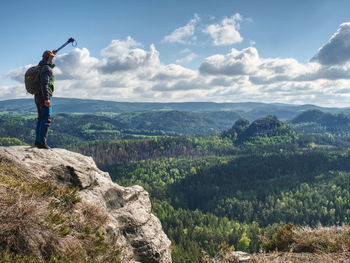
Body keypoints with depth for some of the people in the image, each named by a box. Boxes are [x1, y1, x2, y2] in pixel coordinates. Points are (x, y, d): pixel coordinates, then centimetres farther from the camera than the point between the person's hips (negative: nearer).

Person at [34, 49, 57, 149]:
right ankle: (42, 143, -13)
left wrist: (52, 53, 48)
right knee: (46, 120, -9)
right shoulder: (47, 69, -13)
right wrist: (46, 99, -27)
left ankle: (37, 141, 18)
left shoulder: (40, 67, 15)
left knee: (41, 119, 15)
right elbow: (44, 84, -23)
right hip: (44, 97, -10)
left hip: (37, 96, 10)